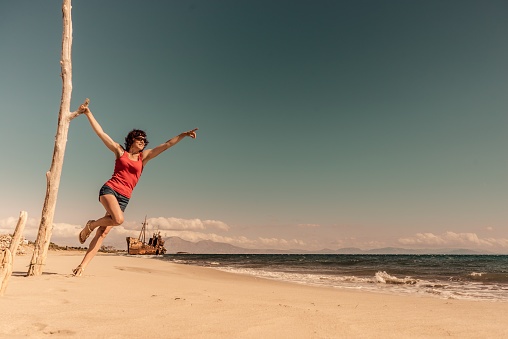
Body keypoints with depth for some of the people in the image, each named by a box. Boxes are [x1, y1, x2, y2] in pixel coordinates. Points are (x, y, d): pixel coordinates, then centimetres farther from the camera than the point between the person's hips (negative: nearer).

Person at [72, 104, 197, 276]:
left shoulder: (143, 156, 12)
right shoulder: (119, 151, 9)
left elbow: (166, 145, 7)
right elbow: (100, 132, 10)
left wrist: (183, 135, 2)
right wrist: (88, 113, 9)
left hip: (124, 197, 2)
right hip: (109, 189, -2)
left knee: (103, 233, -2)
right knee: (118, 219, -30)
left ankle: (82, 266, 6)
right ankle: (91, 224, 0)